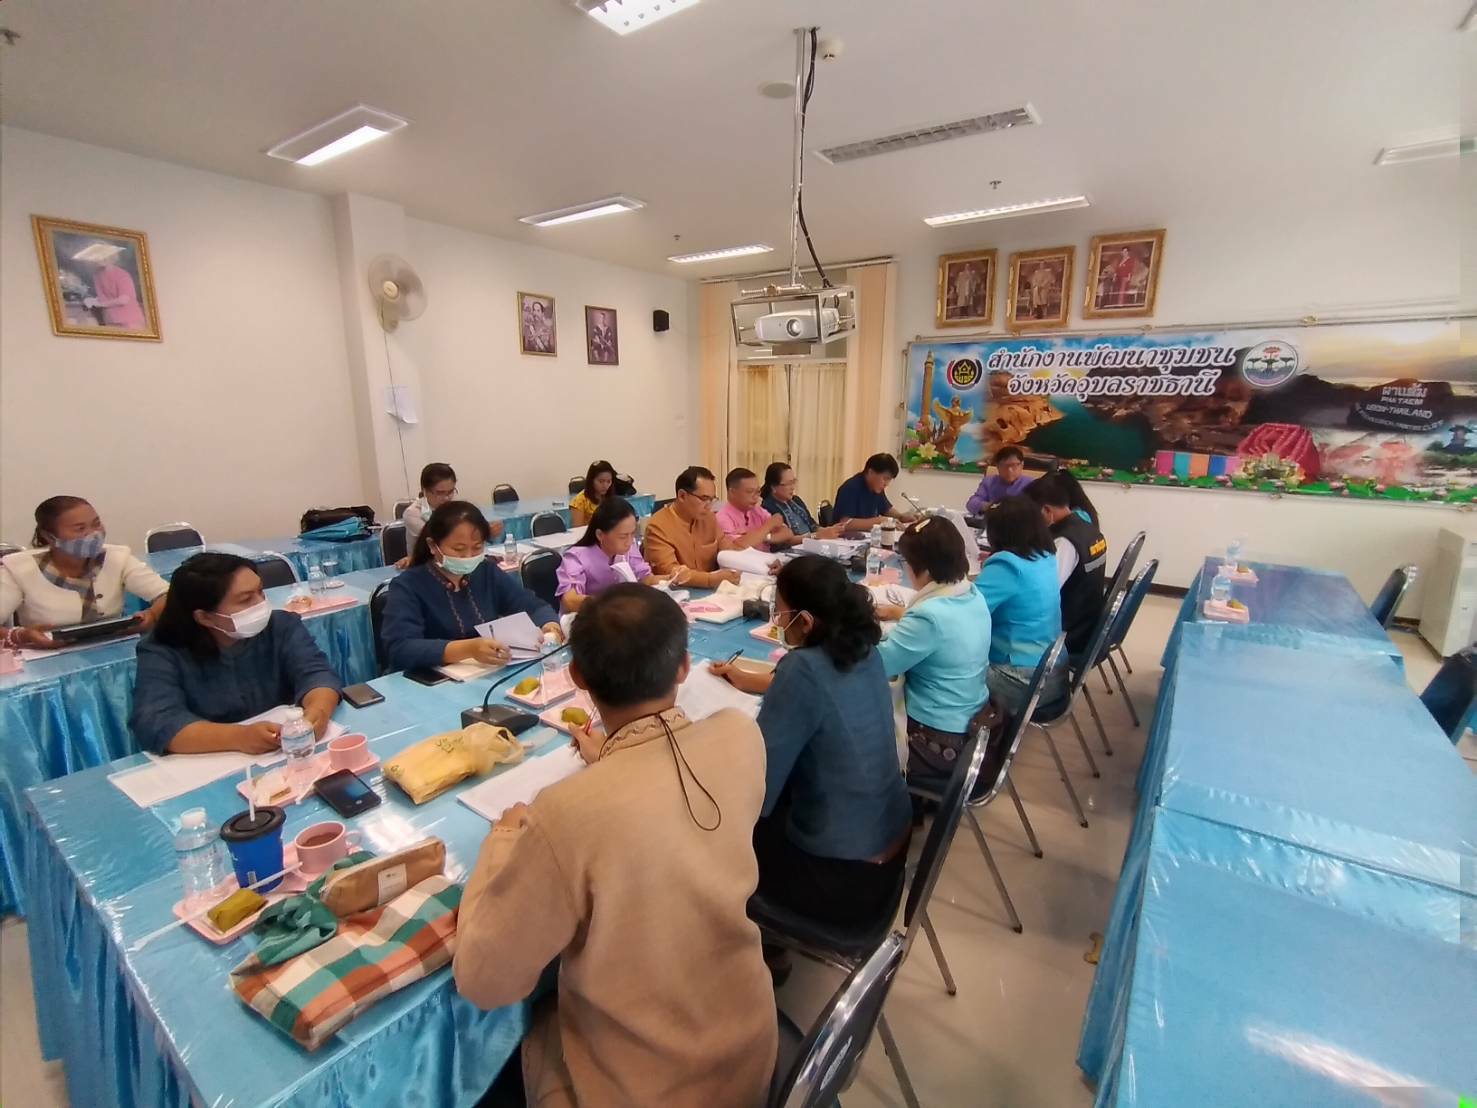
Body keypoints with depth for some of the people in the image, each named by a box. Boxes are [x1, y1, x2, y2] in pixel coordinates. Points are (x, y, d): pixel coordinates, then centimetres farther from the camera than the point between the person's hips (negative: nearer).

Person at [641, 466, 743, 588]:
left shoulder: (709, 517, 7)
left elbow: (728, 549, 14)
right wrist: (712, 579, -35)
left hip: (710, 591, 6)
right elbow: (670, 572, -24)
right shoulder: (658, 526, -15)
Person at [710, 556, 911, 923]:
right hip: (891, 842, 7)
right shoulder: (863, 649, -5)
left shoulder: (804, 667, -29)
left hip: (844, 877, -7)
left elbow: (754, 791, -26)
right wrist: (745, 680, 24)